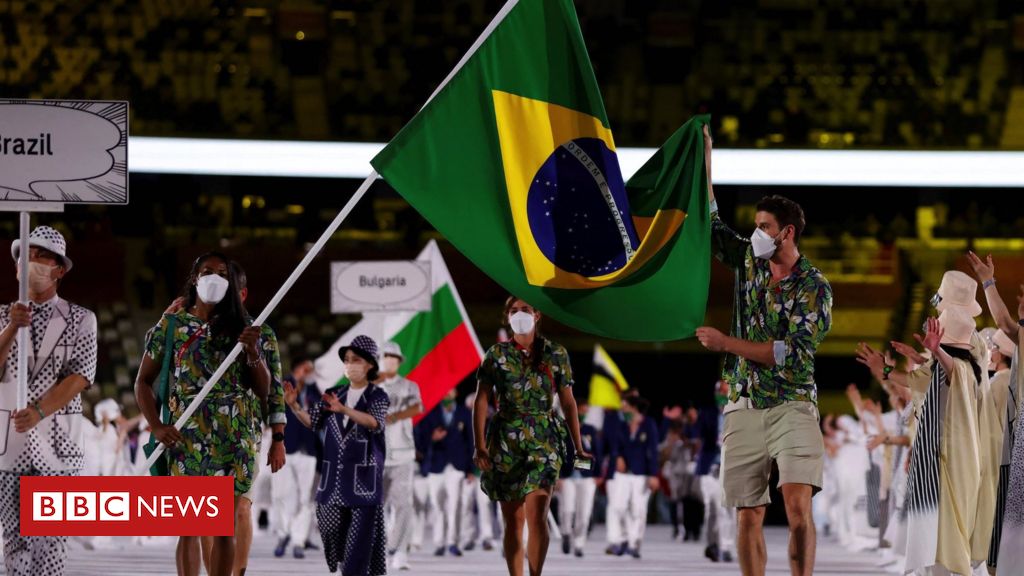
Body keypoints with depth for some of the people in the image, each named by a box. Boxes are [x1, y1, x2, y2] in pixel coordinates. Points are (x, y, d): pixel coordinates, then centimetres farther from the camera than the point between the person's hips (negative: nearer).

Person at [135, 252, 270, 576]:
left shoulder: (242, 328, 10)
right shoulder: (171, 326, 6)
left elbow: (263, 390, 8)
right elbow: (143, 382, 9)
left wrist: (253, 353, -10)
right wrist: (156, 426, -5)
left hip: (235, 437, 1)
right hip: (186, 437, -1)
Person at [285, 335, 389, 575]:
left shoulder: (377, 396, -3)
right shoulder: (334, 394, 11)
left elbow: (375, 422, -22)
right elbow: (312, 422, 9)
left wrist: (344, 409, -37)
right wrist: (293, 405, -10)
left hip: (363, 476, -5)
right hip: (334, 474, 5)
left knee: (362, 530, -6)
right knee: (331, 527, 5)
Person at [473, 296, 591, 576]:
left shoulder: (556, 354, 5)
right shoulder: (497, 355, 4)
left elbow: (568, 402, 9)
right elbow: (481, 401, -1)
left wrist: (578, 447, 6)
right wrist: (479, 446, -11)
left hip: (544, 440, -1)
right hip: (505, 442, 1)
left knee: (537, 516, -15)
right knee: (513, 519, 3)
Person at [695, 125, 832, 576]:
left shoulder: (814, 288, -5)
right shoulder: (748, 261, 11)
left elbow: (793, 353, -13)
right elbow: (709, 223, 18)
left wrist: (727, 343, -11)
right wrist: (704, 157, 14)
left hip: (792, 406, -4)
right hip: (744, 408, 4)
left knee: (798, 505, -21)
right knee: (748, 517, 1)